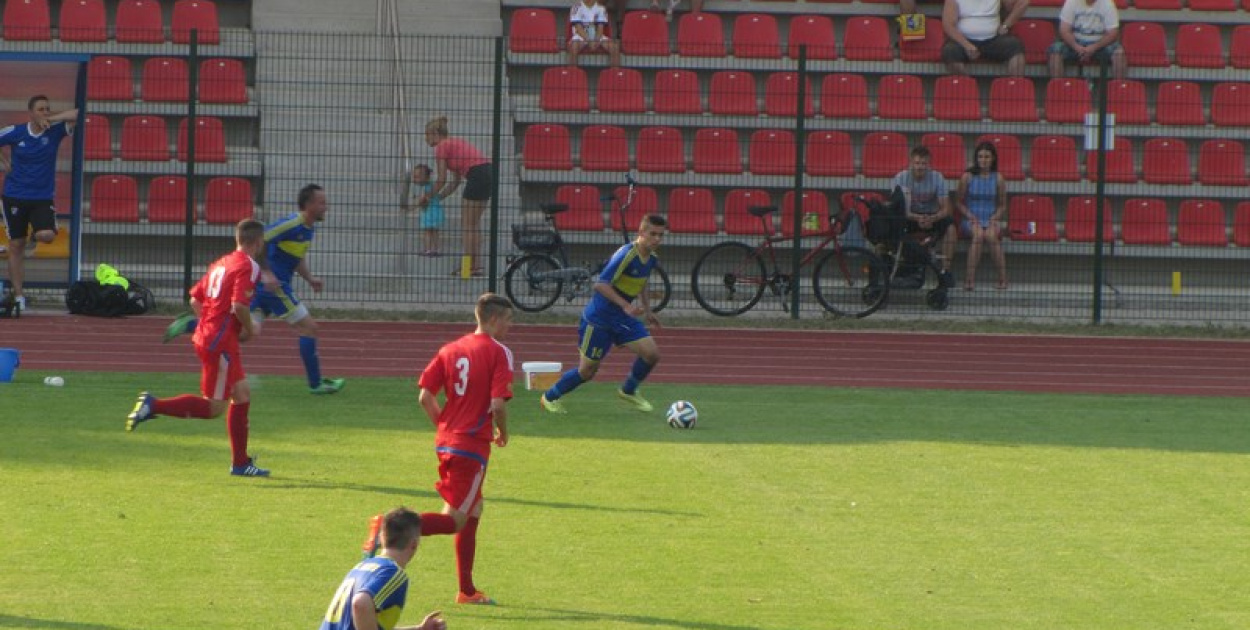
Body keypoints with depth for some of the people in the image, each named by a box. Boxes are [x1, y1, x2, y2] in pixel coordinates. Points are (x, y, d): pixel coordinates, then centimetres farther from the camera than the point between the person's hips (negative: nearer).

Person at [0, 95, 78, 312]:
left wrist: (50, 119, -17)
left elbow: (77, 115, -15)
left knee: (47, 235, -23)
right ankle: (18, 297, 10)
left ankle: (35, 236, 16)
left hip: (43, 198, 0)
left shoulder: (54, 131, -4)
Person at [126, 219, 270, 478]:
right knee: (214, 407, -6)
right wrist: (249, 330, -7)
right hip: (221, 344, -10)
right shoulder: (248, 266, -12)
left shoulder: (222, 263, 15)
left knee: (242, 394, 13)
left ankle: (240, 462, 16)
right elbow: (238, 305, -23)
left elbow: (195, 298, 17)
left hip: (205, 337, 10)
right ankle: (154, 406, -11)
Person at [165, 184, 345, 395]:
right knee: (309, 328, -3)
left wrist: (310, 278, 14)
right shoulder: (292, 224, -18)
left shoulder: (308, 229, 13)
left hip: (265, 284, 10)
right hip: (272, 287, -10)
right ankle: (316, 384, 5)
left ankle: (190, 324, 4)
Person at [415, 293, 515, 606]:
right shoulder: (498, 352, -9)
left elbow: (426, 397, 5)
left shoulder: (450, 349, 9)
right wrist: (502, 434, 1)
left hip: (446, 440, 8)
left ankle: (467, 590, 22)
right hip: (473, 446, -8)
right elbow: (497, 405, -18)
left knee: (473, 510, 20)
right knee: (456, 519, -4)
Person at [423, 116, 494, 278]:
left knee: (467, 224, -2)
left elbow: (441, 179, -4)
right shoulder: (455, 143, 25)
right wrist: (438, 197, 24)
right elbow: (456, 181, 26)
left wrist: (430, 196, 10)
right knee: (473, 224, 15)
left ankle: (469, 266, -3)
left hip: (478, 176, -9)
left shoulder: (441, 147, -2)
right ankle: (476, 264, 14)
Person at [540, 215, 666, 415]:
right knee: (587, 370, 2)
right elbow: (601, 284, -30)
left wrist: (647, 310, 22)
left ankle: (628, 391, 18)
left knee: (651, 353, -7)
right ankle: (550, 397, 25)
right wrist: (626, 306, -35)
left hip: (623, 318, 7)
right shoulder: (626, 254, -25)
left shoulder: (652, 259, 1)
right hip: (598, 318, -7)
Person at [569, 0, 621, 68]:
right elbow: (578, 28, -11)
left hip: (597, 37, 3)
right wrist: (589, 41, -23)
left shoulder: (600, 8, 3)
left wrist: (596, 41, -21)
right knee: (573, 46, -38)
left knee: (614, 47, -22)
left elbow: (600, 28, -2)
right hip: (581, 36, -3)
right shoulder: (577, 7, -5)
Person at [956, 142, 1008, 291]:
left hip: (992, 219, 1)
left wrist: (995, 218, -5)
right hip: (972, 219, -1)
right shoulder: (967, 177, 4)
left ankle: (1003, 279, -32)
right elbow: (959, 202, 8)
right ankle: (970, 278, -38)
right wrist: (971, 217, -7)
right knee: (978, 234, -36)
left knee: (991, 235, -34)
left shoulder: (998, 178, 8)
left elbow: (1002, 205, 14)